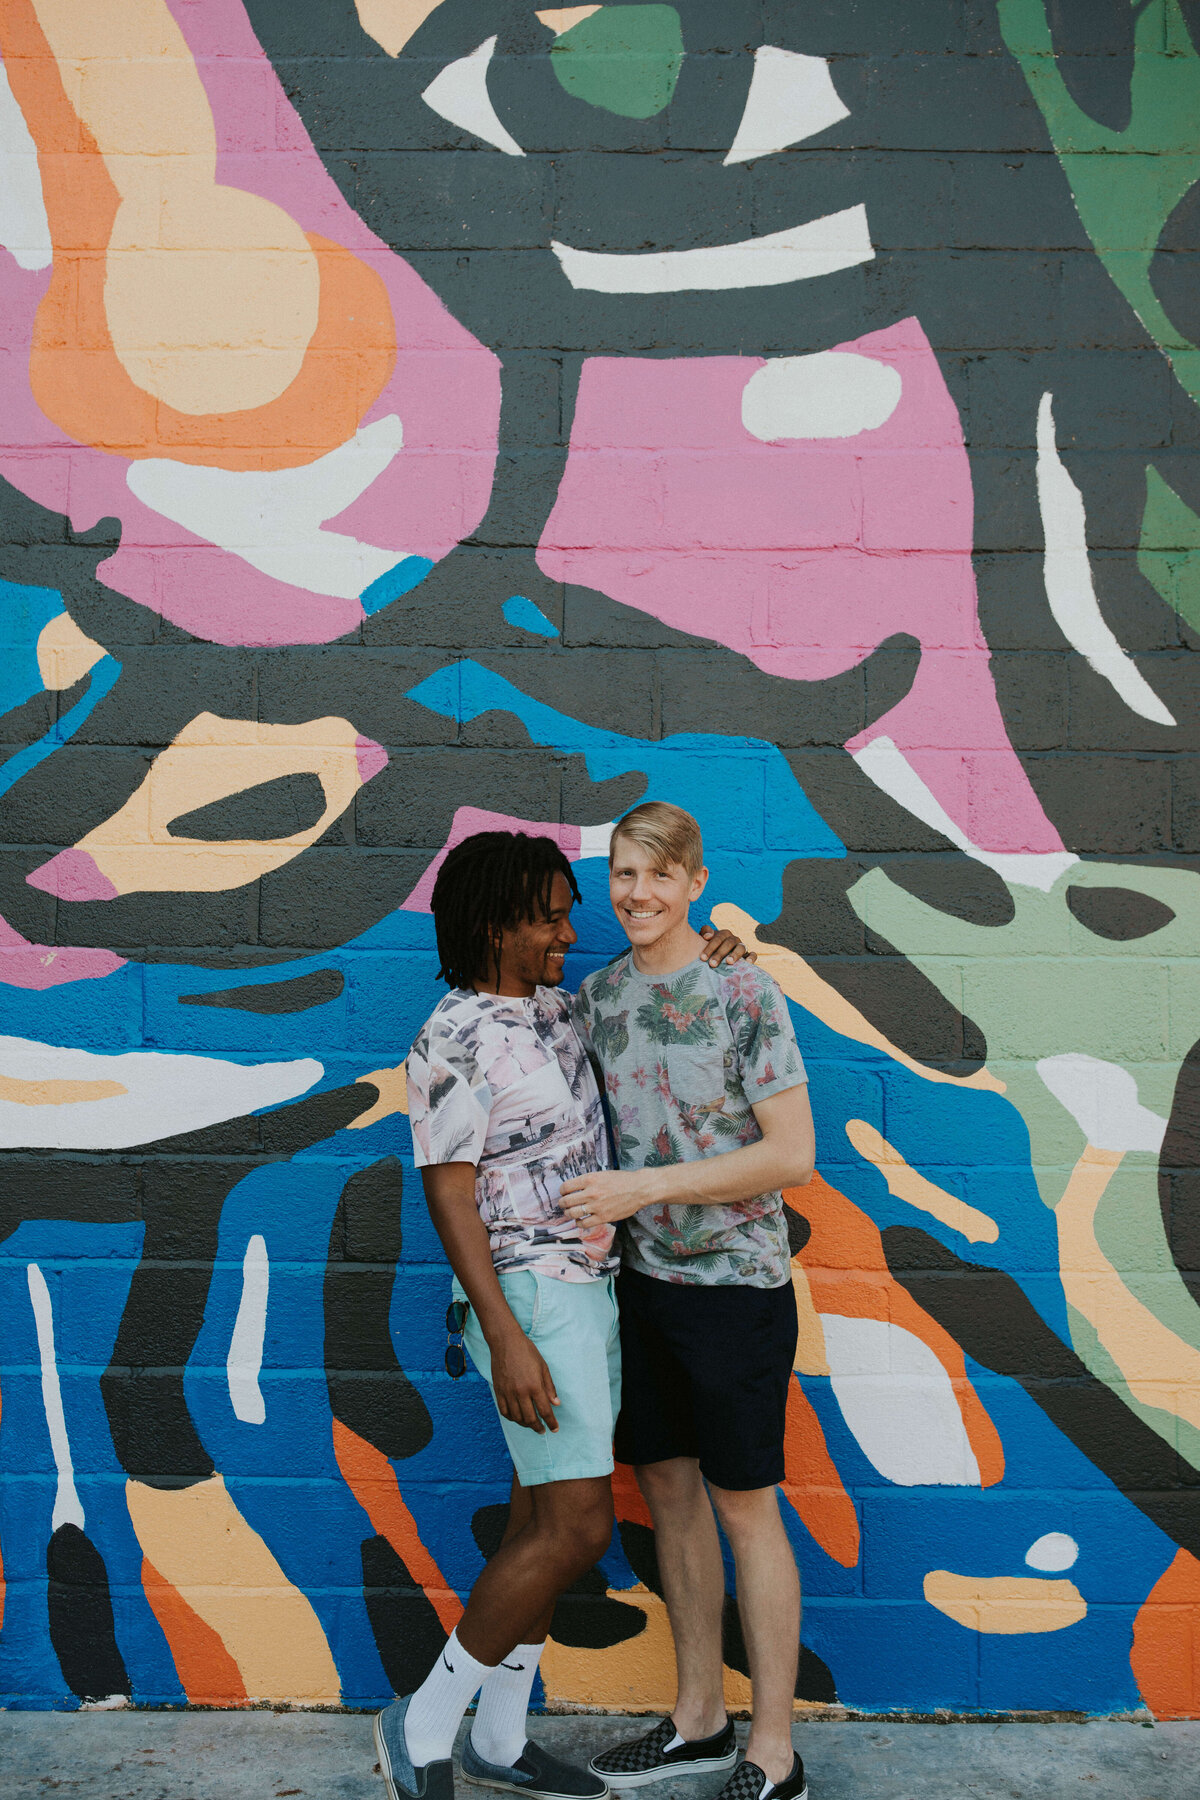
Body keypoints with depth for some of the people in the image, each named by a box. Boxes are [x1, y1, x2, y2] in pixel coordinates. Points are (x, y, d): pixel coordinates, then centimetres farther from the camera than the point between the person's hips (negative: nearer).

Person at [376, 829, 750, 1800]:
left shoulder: (552, 1008, 10)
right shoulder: (455, 1042, -15)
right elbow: (449, 1198, -18)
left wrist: (698, 957, 9)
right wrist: (507, 1343, -23)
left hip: (588, 1285, 9)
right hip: (530, 1297, -9)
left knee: (544, 1519, 12)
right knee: (577, 1527, -10)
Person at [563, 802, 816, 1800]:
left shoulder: (747, 995, -12)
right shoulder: (597, 995, 5)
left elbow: (791, 1156, -16)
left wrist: (646, 1187, -19)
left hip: (735, 1286, -6)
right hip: (642, 1280, 6)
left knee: (745, 1506, 3)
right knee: (669, 1492, 14)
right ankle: (700, 1716, 31)